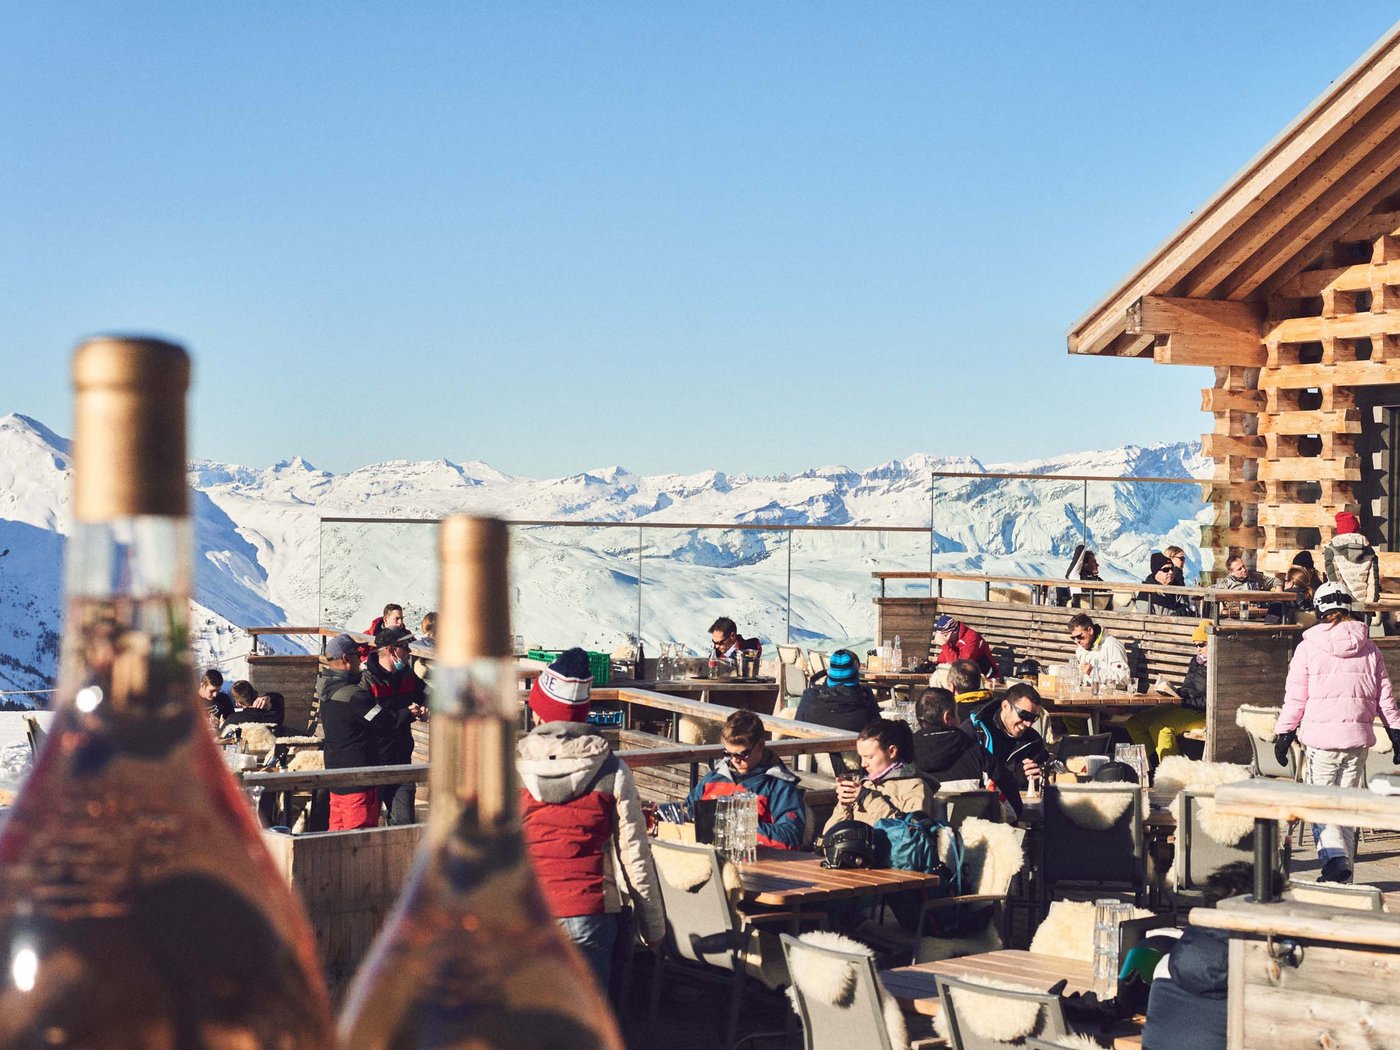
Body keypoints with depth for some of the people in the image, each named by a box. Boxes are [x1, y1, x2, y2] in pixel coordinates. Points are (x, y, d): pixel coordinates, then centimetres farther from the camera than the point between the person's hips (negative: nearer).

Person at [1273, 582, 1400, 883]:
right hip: (1358, 736, 4)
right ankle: (1344, 873, 16)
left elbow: (1295, 698, -2)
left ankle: (1334, 858, -21)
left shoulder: (1308, 647, -3)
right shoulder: (1369, 648, 7)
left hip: (1321, 737, -4)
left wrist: (1283, 734, 5)